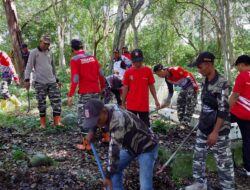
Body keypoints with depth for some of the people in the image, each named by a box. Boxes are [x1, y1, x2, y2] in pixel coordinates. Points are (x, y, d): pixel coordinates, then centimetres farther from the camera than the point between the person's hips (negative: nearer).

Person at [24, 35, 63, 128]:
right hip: (39, 82, -4)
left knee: (57, 101, -3)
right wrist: (27, 79, -14)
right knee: (41, 103, 2)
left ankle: (57, 121, 3)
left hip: (52, 82, 4)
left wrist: (56, 79, 23)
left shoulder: (49, 53, 14)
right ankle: (43, 123, 14)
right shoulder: (34, 52, -1)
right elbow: (29, 66, -5)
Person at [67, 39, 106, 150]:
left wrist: (70, 95, -14)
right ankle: (106, 136, 27)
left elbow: (74, 79, -16)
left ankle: (86, 144, 3)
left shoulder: (75, 60, -8)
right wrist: (102, 87, 23)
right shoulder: (92, 57, 8)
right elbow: (100, 74, 9)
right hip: (96, 91, 6)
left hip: (85, 93, -6)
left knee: (83, 117, 2)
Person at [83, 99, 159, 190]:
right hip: (130, 145, 9)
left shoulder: (117, 121, -38)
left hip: (146, 147, -8)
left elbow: (114, 150, -33)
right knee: (114, 170, 3)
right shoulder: (107, 109, -13)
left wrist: (108, 175, -23)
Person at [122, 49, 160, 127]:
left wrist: (156, 100, 5)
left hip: (144, 105, 0)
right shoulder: (128, 72, -2)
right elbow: (125, 88, 4)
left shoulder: (148, 71, -2)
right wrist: (123, 102, 5)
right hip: (131, 105, 0)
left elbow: (151, 86, 5)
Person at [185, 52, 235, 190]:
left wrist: (215, 132, -21)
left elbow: (223, 111, -21)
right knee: (198, 157, 16)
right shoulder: (205, 81, 5)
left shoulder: (221, 83, -19)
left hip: (218, 131, -8)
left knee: (223, 162, 4)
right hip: (203, 128, 8)